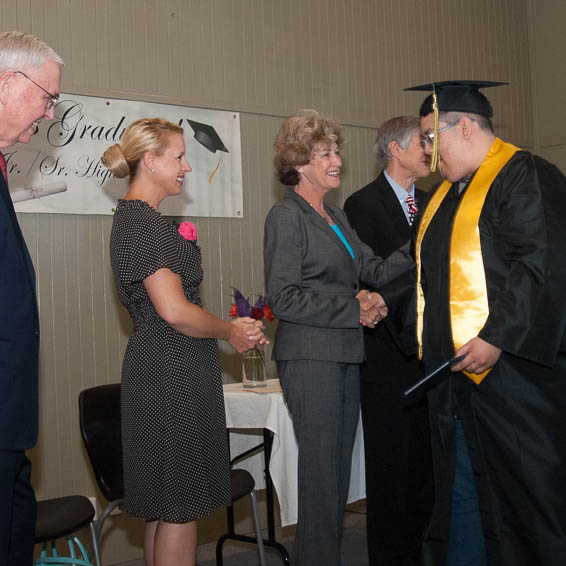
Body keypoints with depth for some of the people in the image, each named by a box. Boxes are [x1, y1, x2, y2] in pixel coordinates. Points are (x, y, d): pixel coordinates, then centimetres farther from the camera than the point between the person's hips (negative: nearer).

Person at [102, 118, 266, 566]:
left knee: (167, 505, 16)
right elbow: (174, 310, -23)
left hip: (166, 369, 10)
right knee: (181, 506, -3)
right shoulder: (143, 222, -15)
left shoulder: (137, 218, 16)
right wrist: (229, 332, -6)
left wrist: (232, 327, 11)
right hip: (172, 372, -10)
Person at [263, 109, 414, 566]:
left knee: (339, 470, 12)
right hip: (310, 358, -8)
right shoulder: (286, 216, -7)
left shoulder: (337, 216, 18)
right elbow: (284, 298, -15)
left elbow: (375, 270, 9)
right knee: (321, 471, -3)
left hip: (345, 356, 8)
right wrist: (354, 310, -12)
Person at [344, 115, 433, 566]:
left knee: (424, 456, 12)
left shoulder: (431, 203, 14)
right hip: (389, 354, -6)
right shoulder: (362, 205, -7)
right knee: (390, 458, 3)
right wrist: (407, 338, -15)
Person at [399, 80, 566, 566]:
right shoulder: (447, 194, 18)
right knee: (461, 489, 12)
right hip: (456, 373, 9)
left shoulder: (524, 176, -9)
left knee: (527, 489, -1)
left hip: (508, 370, -8)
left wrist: (496, 337, -23)